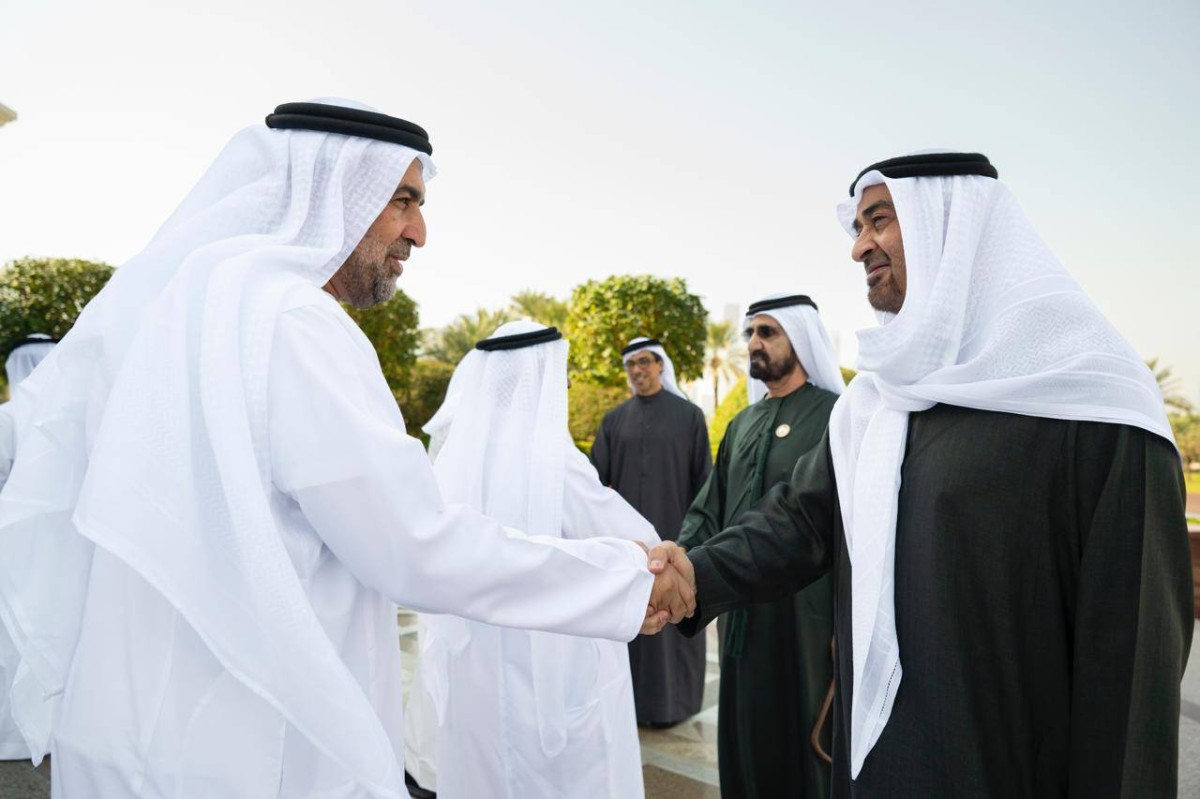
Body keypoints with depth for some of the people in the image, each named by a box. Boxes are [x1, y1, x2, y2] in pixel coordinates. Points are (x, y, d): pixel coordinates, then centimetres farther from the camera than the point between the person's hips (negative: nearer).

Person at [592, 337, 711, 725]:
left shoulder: (688, 415, 0)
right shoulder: (614, 419, 7)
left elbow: (702, 478, 0)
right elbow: (597, 476, 2)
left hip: (672, 531, -2)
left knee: (672, 616, 6)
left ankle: (671, 700, 21)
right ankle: (629, 697, 23)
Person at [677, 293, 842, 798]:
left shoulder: (837, 417, -8)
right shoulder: (742, 424, 11)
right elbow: (708, 513, 9)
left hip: (807, 615, -6)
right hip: (744, 615, 6)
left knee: (808, 745, 9)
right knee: (747, 742, 16)